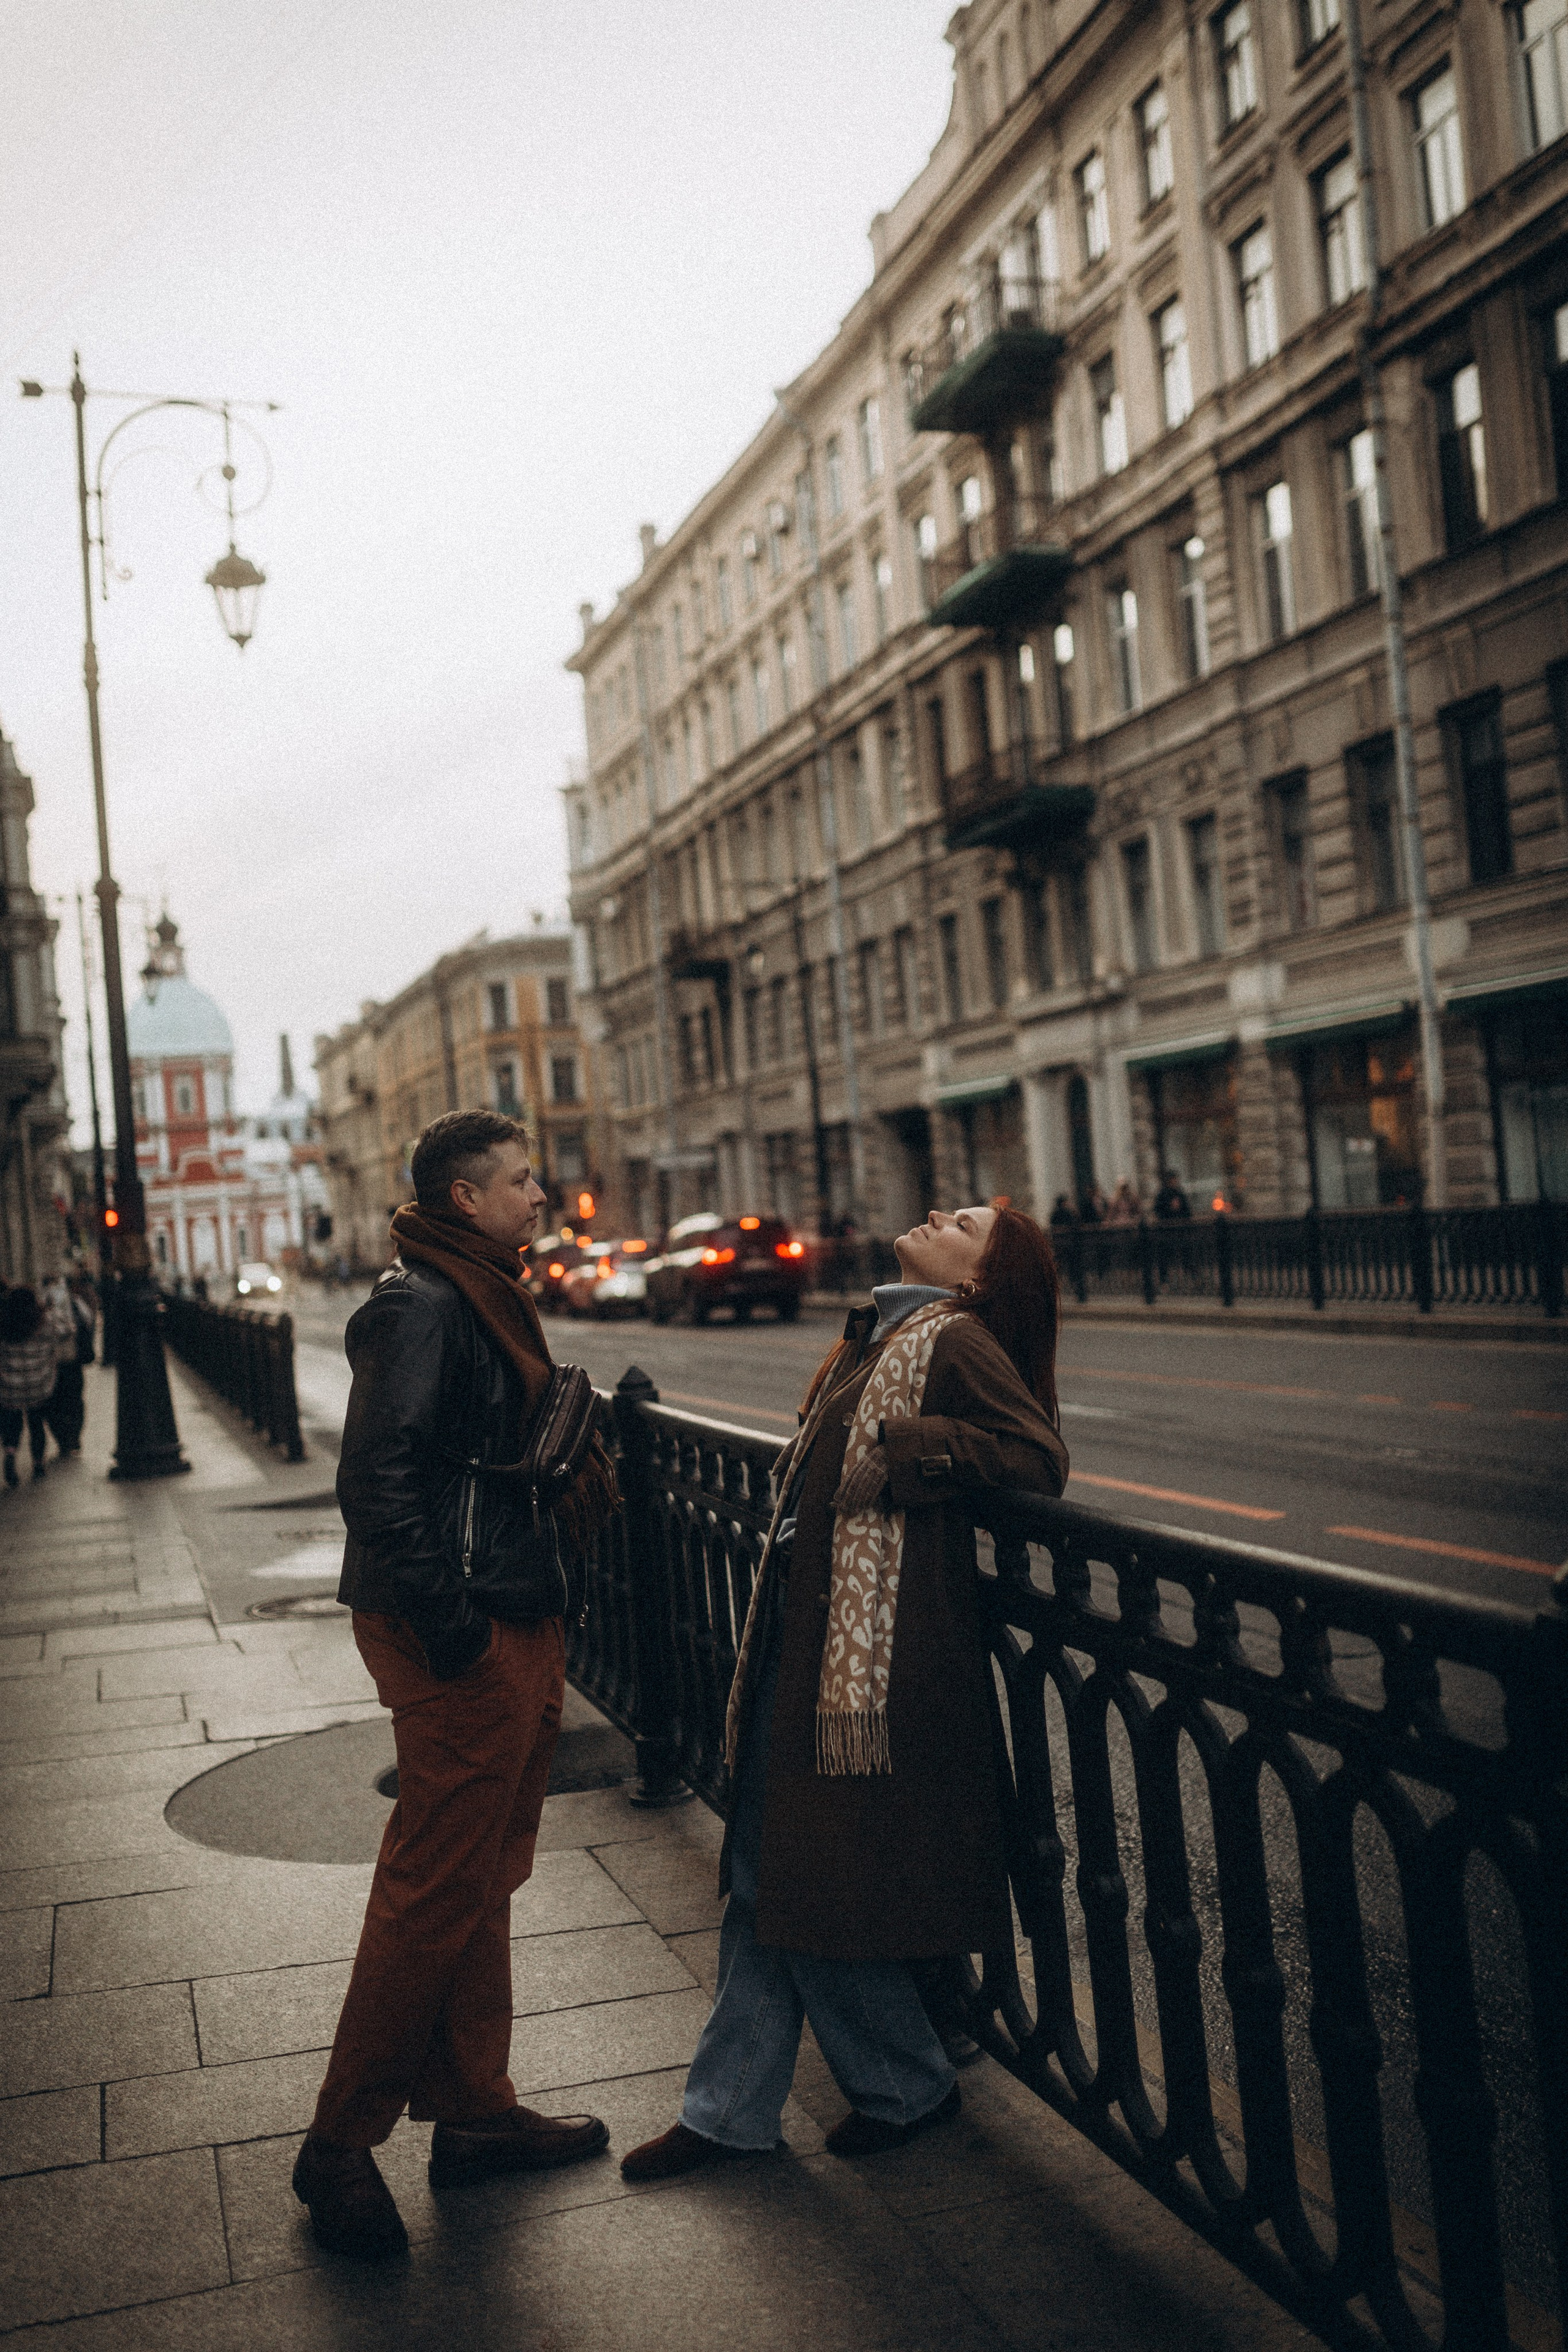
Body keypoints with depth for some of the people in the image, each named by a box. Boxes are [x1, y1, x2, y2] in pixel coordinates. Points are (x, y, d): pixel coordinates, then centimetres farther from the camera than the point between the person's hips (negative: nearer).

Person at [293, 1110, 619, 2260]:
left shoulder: (485, 1298, 17)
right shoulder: (419, 1305, -15)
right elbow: (377, 1476, -24)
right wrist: (443, 1620, -26)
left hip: (519, 1629, 10)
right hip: (464, 1643, -10)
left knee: (484, 1879, 17)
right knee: (435, 1893, -3)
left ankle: (475, 2111, 30)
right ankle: (341, 2145, 11)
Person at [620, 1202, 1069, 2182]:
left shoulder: (953, 1339, -11)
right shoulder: (880, 1334, 15)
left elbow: (1039, 1454, -20)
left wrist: (908, 1453, -19)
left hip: (869, 1658, -9)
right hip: (805, 1641, 9)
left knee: (821, 1888, 1)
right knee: (766, 1879, 13)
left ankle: (909, 2087, 24)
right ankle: (731, 2111, 23)